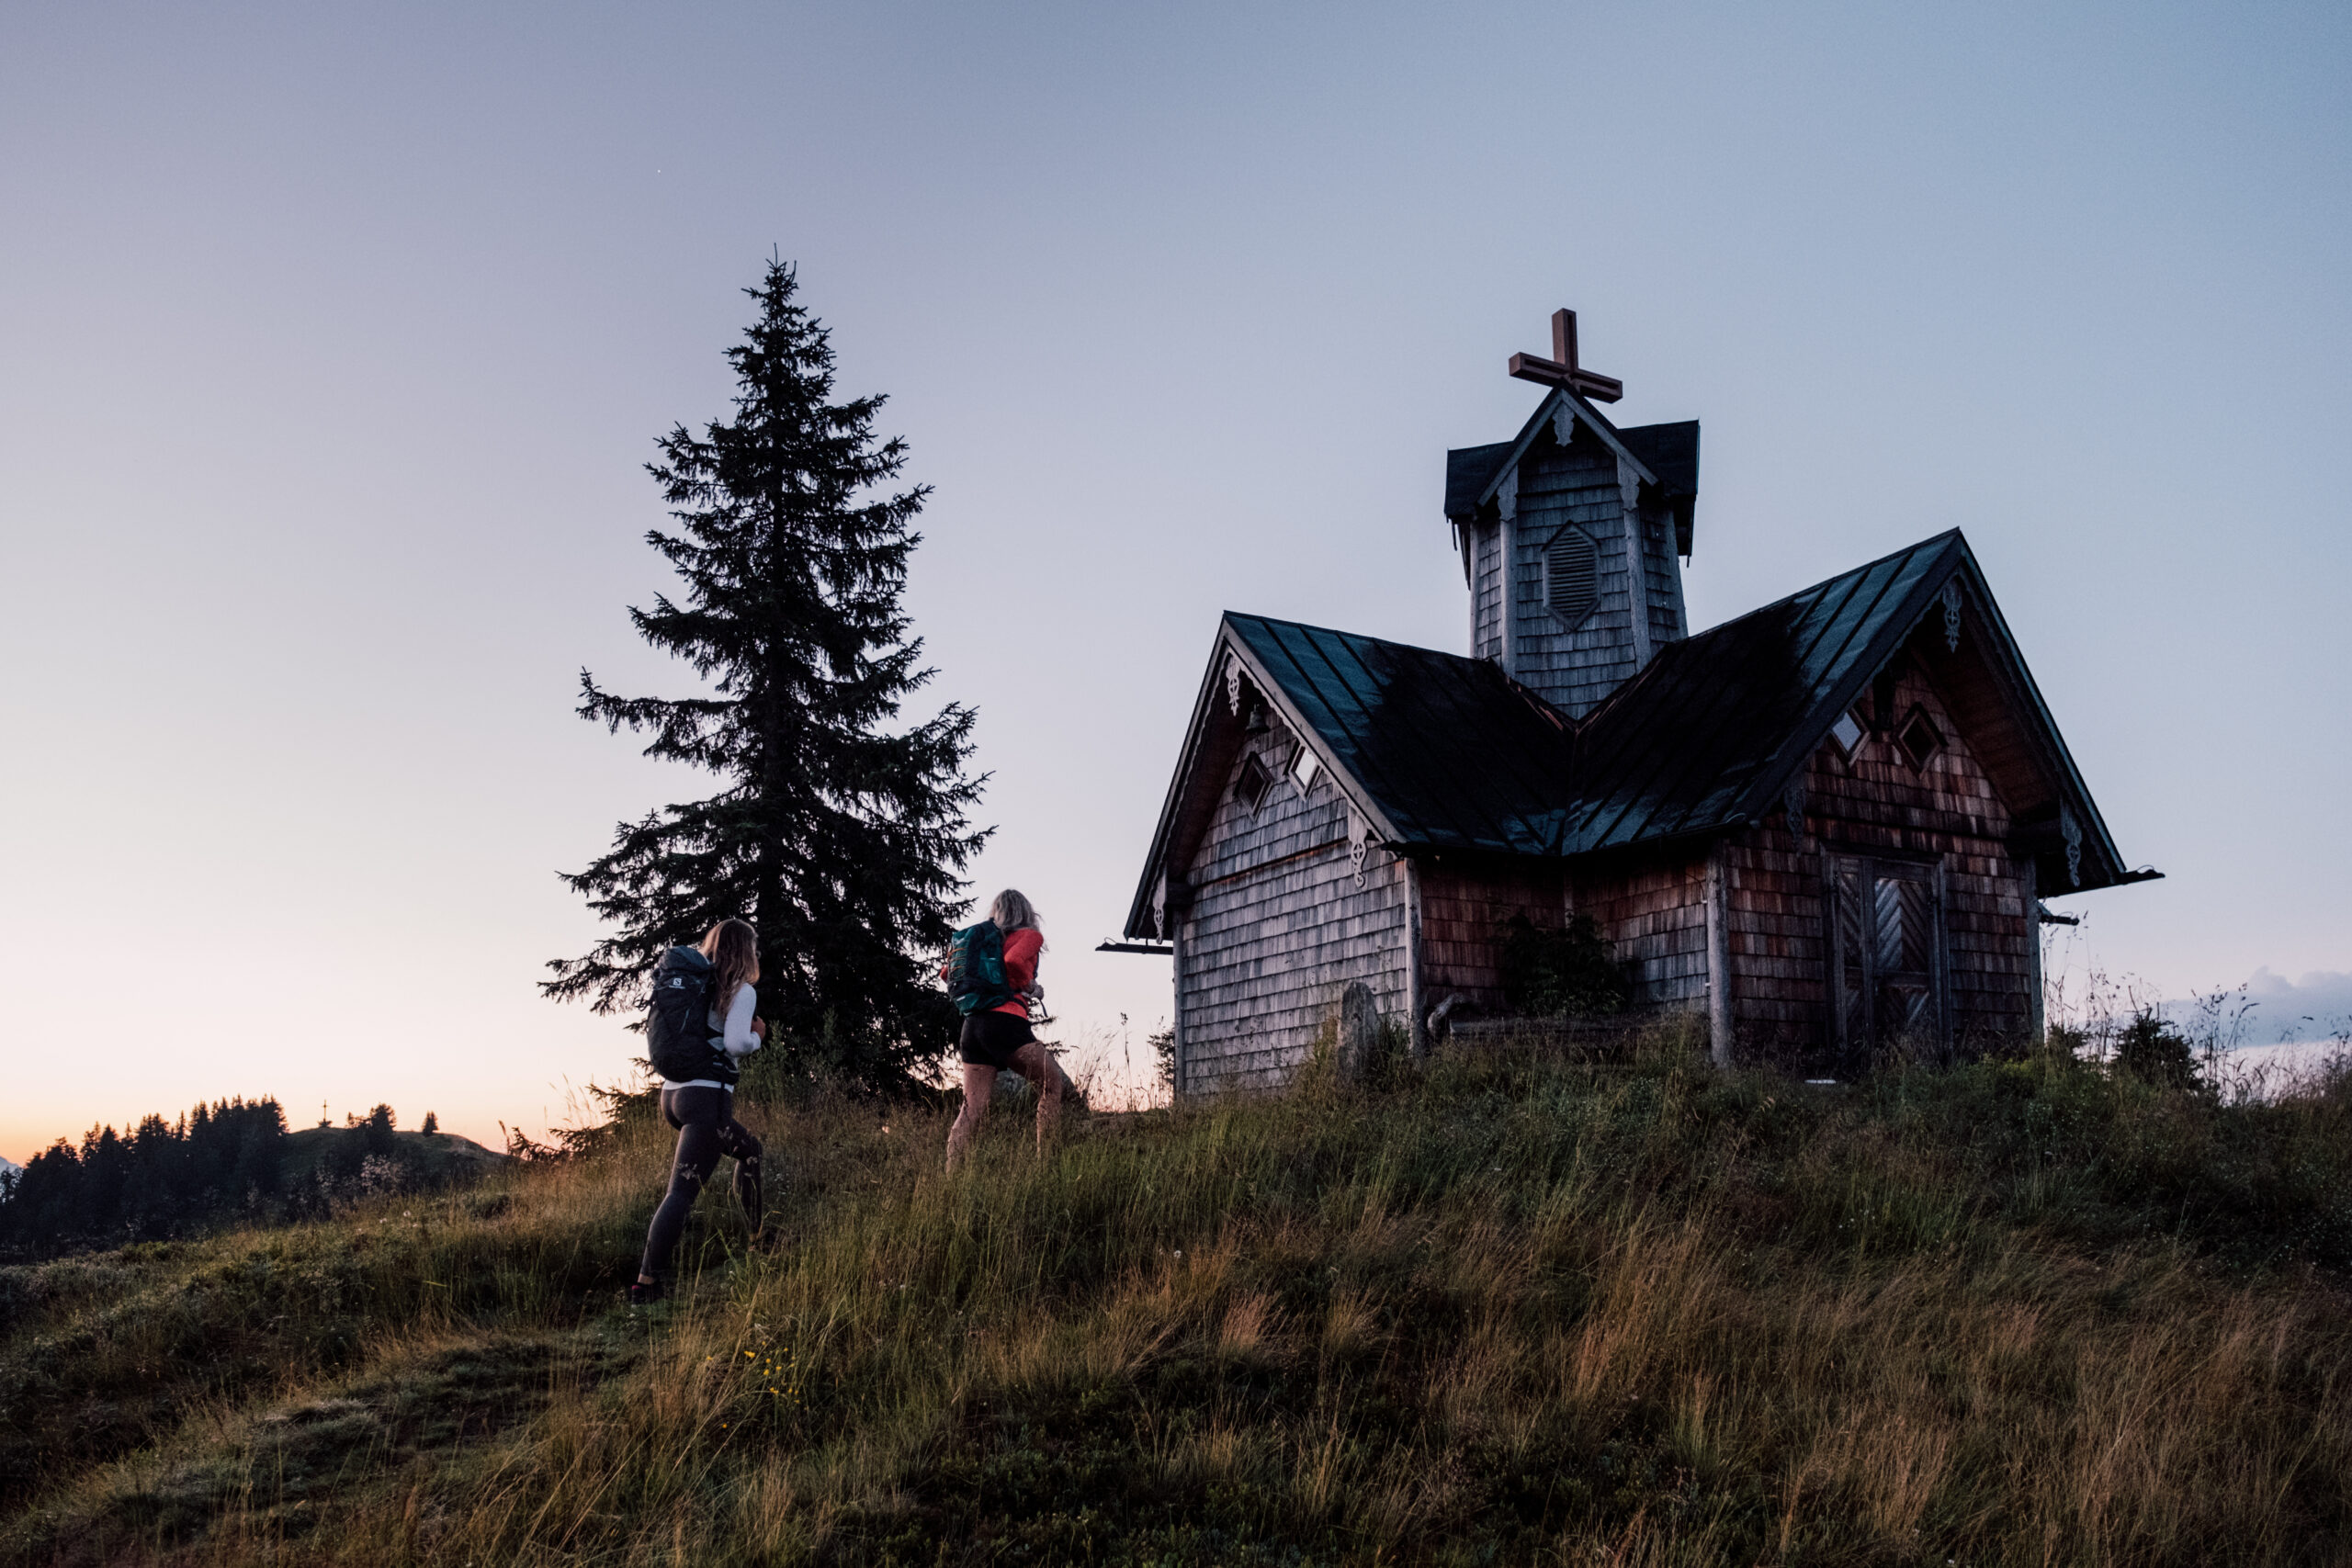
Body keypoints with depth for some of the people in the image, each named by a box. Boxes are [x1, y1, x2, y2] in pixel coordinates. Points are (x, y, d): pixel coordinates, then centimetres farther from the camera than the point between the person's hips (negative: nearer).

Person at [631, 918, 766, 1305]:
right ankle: (646, 1284, -17)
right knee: (682, 1191, -11)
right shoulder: (742, 991, -6)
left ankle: (758, 1236, 33)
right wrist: (757, 1036, 3)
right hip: (708, 1096, -8)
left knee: (749, 1149, 27)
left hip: (673, 1092, 8)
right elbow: (736, 1042, -19)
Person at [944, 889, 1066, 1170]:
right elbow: (1014, 961, -15)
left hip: (973, 1025, 7)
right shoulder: (1030, 936, 5)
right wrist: (1030, 987, 0)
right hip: (1005, 1020, -7)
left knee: (972, 1108, 3)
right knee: (1053, 1084, -1)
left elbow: (947, 973, 23)